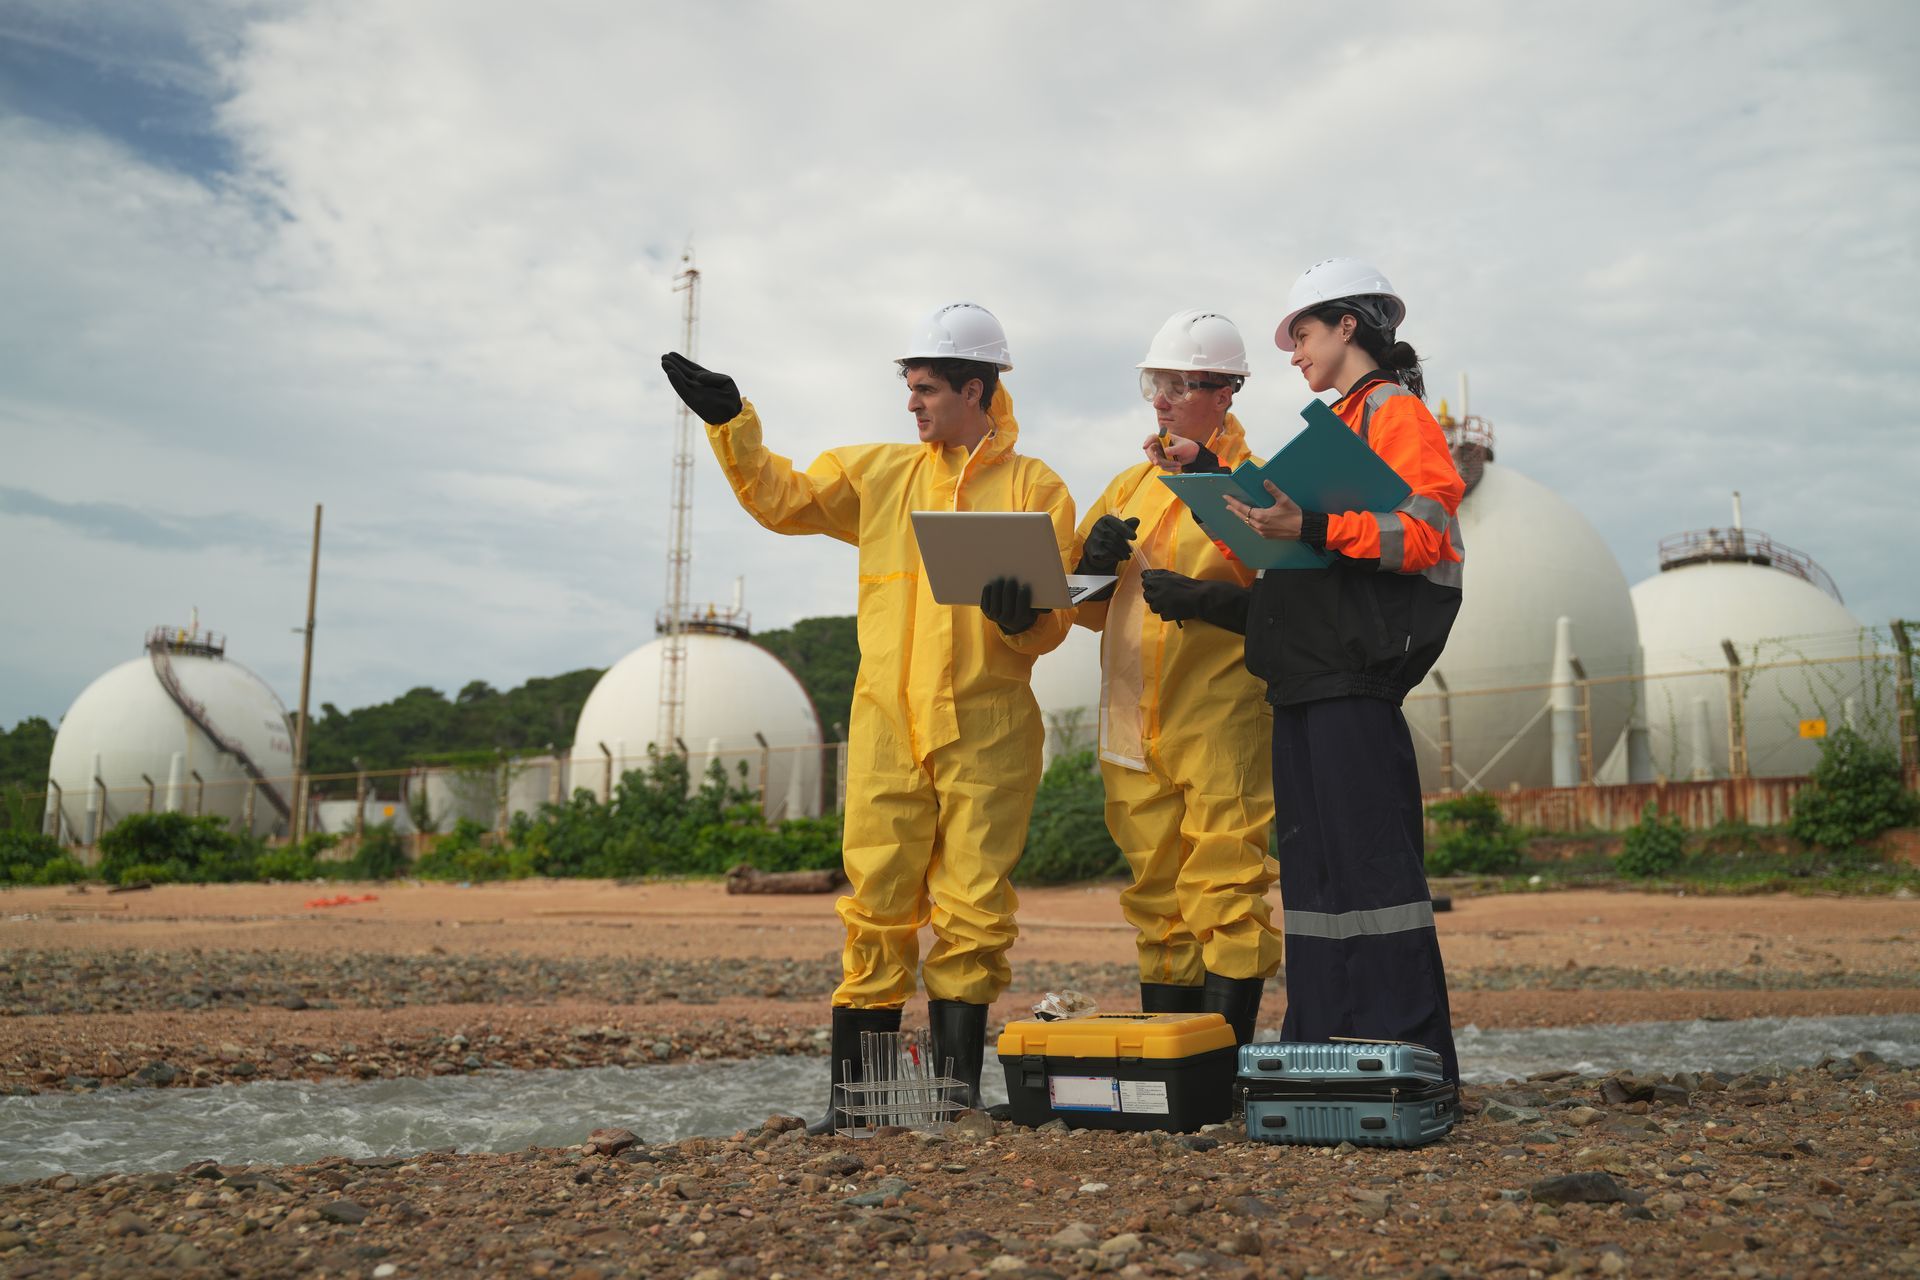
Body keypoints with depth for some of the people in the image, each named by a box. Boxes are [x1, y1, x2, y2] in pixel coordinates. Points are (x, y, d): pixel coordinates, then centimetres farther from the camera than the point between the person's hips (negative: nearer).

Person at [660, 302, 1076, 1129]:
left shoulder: (1035, 488, 5)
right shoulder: (880, 474, 14)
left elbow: (1053, 622, 1)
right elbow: (779, 498, 14)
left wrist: (1023, 613, -20)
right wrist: (730, 422, 5)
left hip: (988, 729, -2)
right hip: (888, 727, 2)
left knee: (973, 907, 1)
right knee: (876, 905, 2)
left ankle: (957, 1080, 13)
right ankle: (852, 1087, 10)